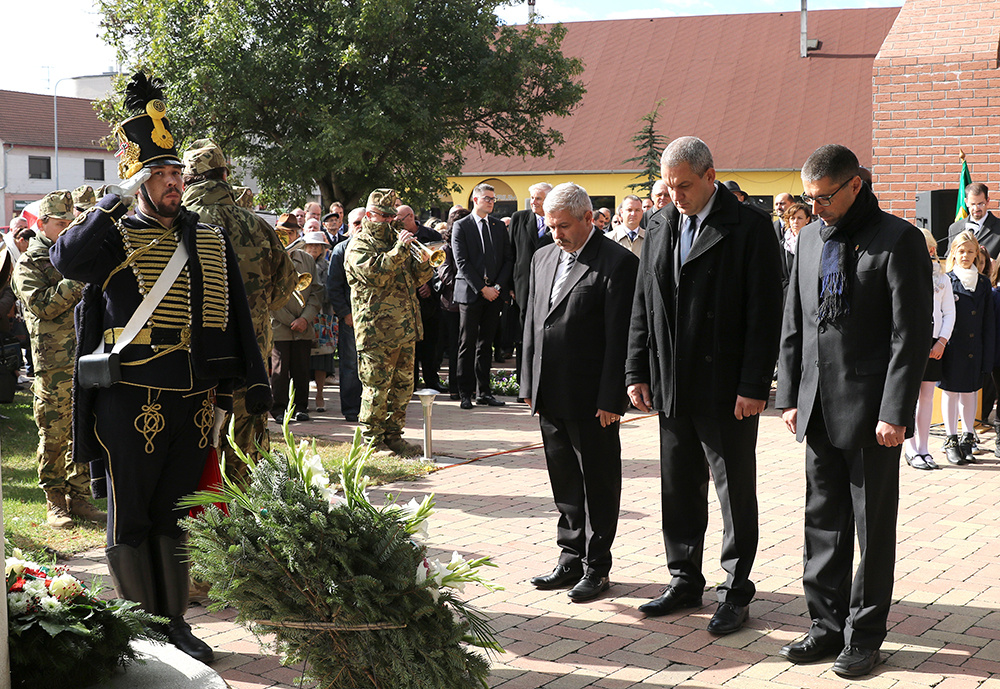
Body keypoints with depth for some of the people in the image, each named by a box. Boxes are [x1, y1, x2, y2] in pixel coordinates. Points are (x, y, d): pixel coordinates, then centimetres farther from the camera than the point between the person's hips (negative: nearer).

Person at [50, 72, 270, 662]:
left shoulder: (211, 242, 11)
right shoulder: (117, 237, -1)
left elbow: (234, 321, 12)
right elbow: (67, 258, -23)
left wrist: (227, 397, 9)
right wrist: (119, 199, -22)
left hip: (193, 404, 4)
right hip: (130, 404, -4)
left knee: (174, 517, 13)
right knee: (130, 518, 4)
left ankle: (176, 622, 22)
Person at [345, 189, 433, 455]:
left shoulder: (395, 238, 20)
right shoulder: (358, 246, -3)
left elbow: (417, 278, 20)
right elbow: (375, 274, -20)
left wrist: (423, 262, -1)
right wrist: (399, 250, -21)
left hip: (405, 329, 8)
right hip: (377, 331, -7)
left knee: (403, 386, 10)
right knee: (377, 386, -5)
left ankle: (393, 436, 19)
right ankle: (372, 441, 4)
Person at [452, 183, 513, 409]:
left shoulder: (499, 227, 13)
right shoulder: (461, 227, 0)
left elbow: (508, 259, 11)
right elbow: (462, 262, -7)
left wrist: (498, 286, -4)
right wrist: (482, 288, -12)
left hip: (494, 294, 4)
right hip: (470, 293, -4)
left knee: (486, 344, 8)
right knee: (467, 345, -1)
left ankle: (484, 392, 13)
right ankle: (466, 393, 4)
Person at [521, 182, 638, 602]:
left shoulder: (618, 263, -11)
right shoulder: (543, 258, 12)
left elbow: (619, 336, -14)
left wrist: (610, 399, -16)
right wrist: (529, 384, 12)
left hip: (592, 400, -7)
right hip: (551, 395, 7)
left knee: (598, 484, 5)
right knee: (564, 484, 15)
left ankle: (596, 567, 16)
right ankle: (571, 560, 27)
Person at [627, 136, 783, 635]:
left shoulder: (749, 227, -9)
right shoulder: (660, 227, 10)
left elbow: (765, 313, -12)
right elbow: (642, 306, 14)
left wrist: (753, 385, -16)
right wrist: (637, 373, 8)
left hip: (727, 391, -6)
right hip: (673, 387, 6)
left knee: (736, 492, 4)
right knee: (679, 489, 14)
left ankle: (735, 591, 14)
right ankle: (685, 580, 27)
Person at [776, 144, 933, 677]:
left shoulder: (897, 239, -8)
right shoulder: (810, 239, 11)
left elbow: (912, 333, -11)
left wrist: (895, 412, -15)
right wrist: (789, 395, 10)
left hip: (871, 410, -6)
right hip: (819, 409, 6)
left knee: (873, 528, 4)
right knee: (823, 524, 11)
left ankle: (864, 636, 14)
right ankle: (828, 625, 22)